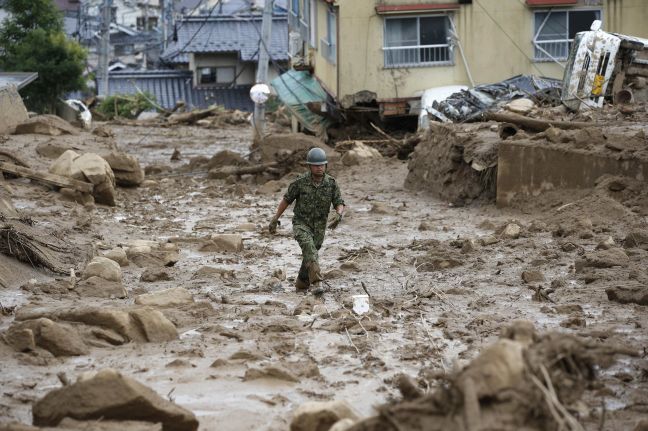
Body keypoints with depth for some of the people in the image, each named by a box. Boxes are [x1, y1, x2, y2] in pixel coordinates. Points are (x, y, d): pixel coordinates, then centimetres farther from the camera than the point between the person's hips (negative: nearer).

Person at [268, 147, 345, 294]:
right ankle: (316, 283, -37)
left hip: (319, 227, 3)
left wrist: (339, 215, -34)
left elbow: (339, 204, -10)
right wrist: (275, 219, 1)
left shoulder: (331, 183, -10)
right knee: (310, 248, -28)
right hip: (301, 223, -3)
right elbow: (286, 200, -2)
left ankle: (302, 283, 40)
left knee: (310, 255, 15)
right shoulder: (300, 182, -15)